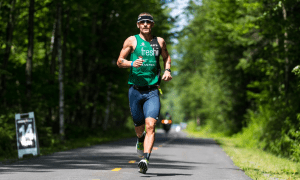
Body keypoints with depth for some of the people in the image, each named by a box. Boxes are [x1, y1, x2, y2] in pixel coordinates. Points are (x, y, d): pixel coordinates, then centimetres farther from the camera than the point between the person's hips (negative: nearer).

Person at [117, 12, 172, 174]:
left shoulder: (160, 42, 10)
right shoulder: (131, 41, 3)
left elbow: (166, 57, 28)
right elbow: (119, 61, 6)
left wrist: (167, 70, 8)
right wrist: (132, 63, -15)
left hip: (152, 91, 0)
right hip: (135, 89, 0)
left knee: (151, 124, -18)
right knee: (139, 126, 11)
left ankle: (145, 159, -24)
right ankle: (140, 140, 47)